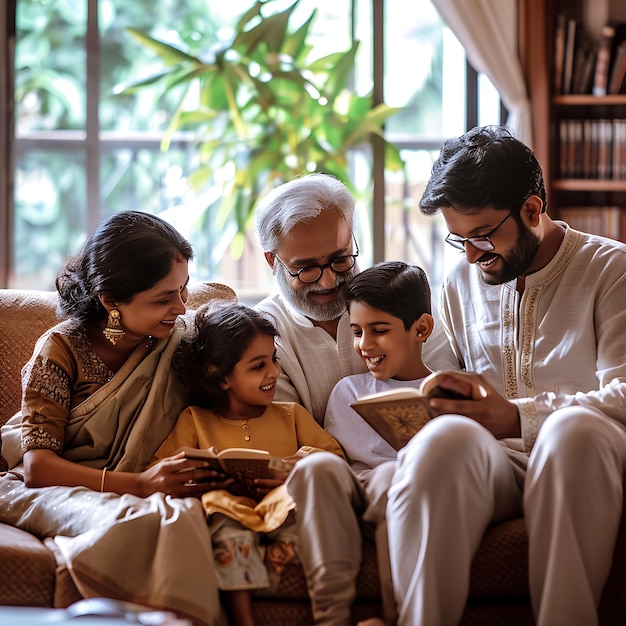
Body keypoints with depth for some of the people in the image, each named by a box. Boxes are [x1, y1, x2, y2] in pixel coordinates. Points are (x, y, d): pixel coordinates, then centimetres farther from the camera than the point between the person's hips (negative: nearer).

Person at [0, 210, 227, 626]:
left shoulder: (180, 339, 4)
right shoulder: (62, 349, -8)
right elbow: (37, 465, -13)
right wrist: (137, 484, -28)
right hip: (48, 489, -3)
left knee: (184, 514, -34)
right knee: (135, 523, -38)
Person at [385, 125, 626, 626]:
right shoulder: (461, 283, 23)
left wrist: (518, 416, -18)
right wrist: (440, 403, 0)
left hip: (575, 456, -2)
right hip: (493, 463, 3)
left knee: (574, 430, -40)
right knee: (444, 436, -35)